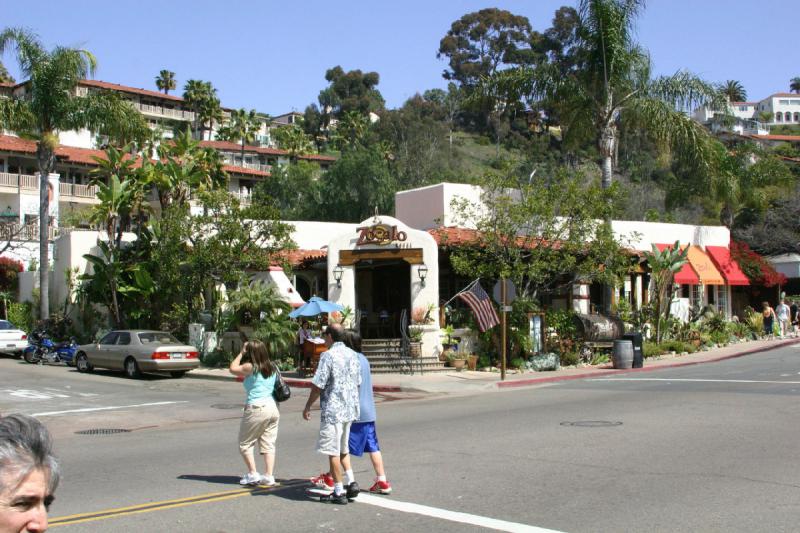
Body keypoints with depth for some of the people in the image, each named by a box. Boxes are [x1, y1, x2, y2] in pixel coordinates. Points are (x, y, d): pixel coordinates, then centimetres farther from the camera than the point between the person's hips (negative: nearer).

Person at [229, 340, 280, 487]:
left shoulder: (251, 368, -9)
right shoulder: (271, 368, 9)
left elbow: (232, 368, 5)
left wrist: (241, 353, 12)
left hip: (256, 409, -6)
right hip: (273, 408, 6)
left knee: (245, 443, 8)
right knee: (268, 444, 7)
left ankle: (253, 474, 3)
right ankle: (269, 476, 3)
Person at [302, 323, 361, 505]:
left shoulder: (328, 355, -13)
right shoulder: (353, 355, 10)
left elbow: (318, 385, -15)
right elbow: (358, 383, 15)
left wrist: (308, 406, -4)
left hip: (332, 410, -8)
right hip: (350, 409, 8)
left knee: (333, 452, -3)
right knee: (343, 450, 18)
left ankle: (339, 492, -1)